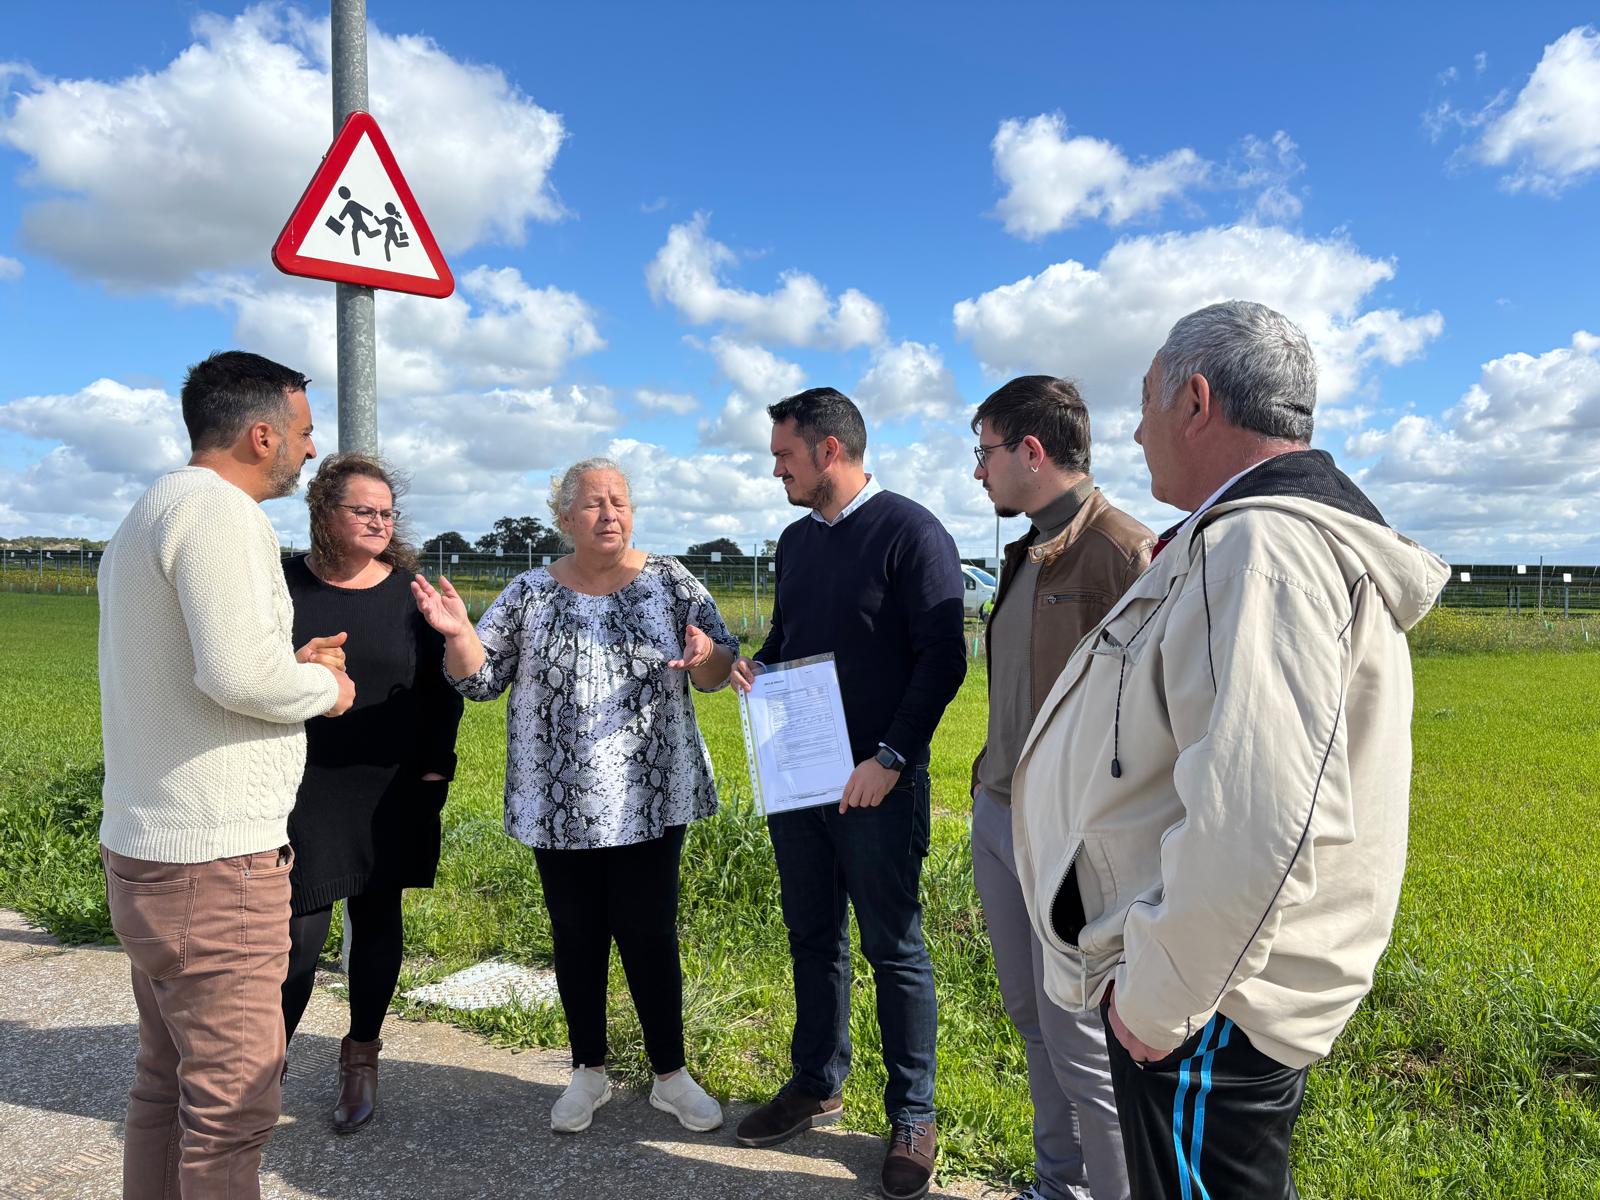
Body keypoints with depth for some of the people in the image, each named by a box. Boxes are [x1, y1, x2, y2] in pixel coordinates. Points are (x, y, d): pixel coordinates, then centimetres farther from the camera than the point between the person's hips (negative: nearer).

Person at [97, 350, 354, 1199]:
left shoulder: (150, 512, 17)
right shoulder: (217, 508, -15)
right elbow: (239, 675, -26)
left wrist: (290, 665, 10)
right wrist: (324, 689, -8)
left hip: (147, 851, 10)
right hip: (213, 864, -10)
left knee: (168, 1083, 20)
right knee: (231, 1106, -2)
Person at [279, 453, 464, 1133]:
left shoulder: (412, 590, 1)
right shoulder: (285, 584, -1)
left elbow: (443, 689, 4)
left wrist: (436, 770, -1)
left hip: (390, 792, 1)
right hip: (304, 789, -1)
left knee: (376, 920, 11)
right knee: (300, 930, -3)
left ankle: (361, 1059, 29)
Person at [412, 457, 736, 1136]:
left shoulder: (671, 582, 0)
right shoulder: (530, 593, 2)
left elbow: (720, 672, 0)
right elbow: (479, 679, 3)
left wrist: (706, 656, -23)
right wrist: (457, 633, -16)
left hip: (651, 800, -1)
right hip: (560, 805, 2)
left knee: (648, 933, 4)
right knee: (576, 937, 12)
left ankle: (671, 1076, 21)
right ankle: (589, 1072, 31)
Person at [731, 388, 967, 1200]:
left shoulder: (911, 533, -11)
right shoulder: (796, 539, 12)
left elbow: (942, 658, -15)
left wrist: (891, 759, -19)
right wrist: (754, 665, 0)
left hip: (876, 783, -6)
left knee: (894, 950, 5)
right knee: (812, 937, 17)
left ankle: (913, 1116, 21)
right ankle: (816, 1084, 34)